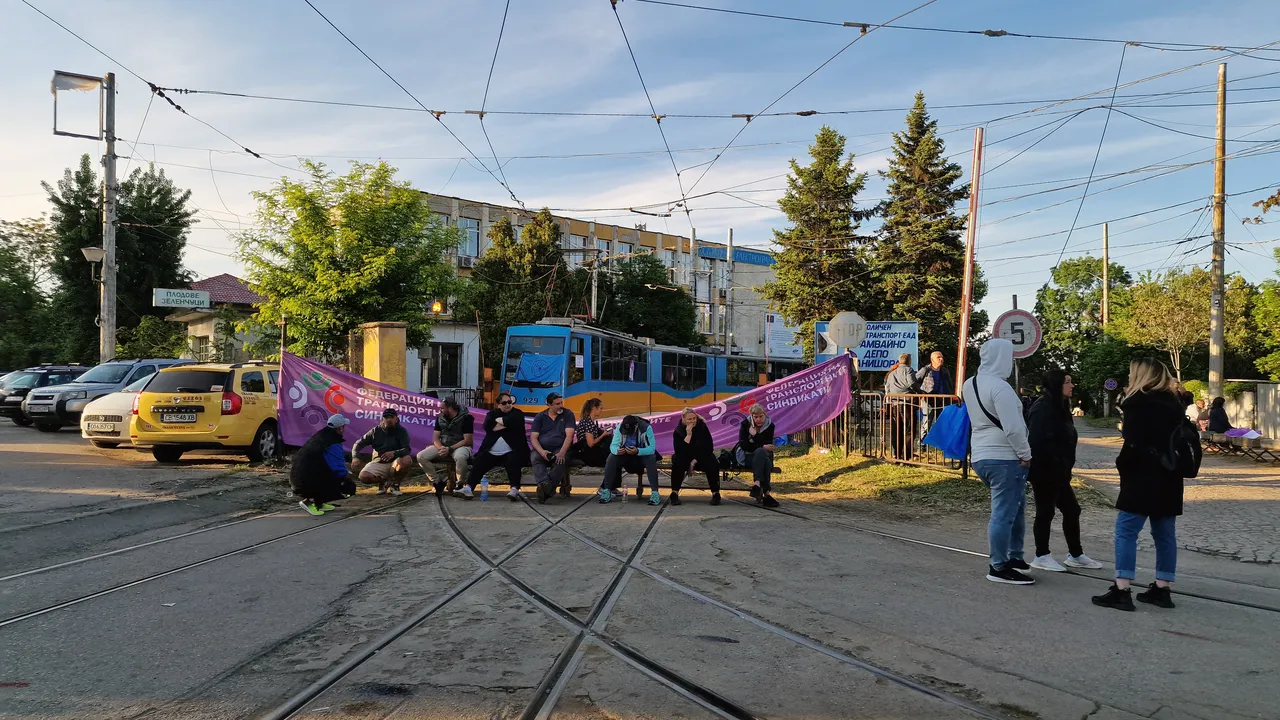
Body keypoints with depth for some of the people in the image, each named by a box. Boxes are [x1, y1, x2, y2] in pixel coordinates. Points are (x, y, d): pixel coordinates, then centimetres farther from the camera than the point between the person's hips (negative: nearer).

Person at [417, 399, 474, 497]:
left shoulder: (466, 418, -11)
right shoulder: (440, 418, 8)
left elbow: (467, 440, -15)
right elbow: (435, 437, 6)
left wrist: (450, 449, -22)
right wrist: (440, 447, -17)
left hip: (460, 446, -6)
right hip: (442, 446, 6)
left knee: (460, 457, -42)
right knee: (421, 456, -16)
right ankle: (438, 482, -4)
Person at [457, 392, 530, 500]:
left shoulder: (517, 413, 8)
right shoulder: (493, 413, 15)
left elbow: (514, 421, -18)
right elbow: (488, 425, -7)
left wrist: (499, 420, -3)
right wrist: (506, 424, -9)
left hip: (510, 452, -3)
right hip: (491, 452, 3)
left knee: (513, 463, -31)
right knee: (478, 463, -16)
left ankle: (515, 489, -39)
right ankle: (468, 487, -23)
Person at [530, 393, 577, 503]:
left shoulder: (568, 414, 8)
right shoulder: (540, 417, 12)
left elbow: (569, 435, -4)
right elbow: (533, 437, 3)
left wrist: (562, 452, -21)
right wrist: (541, 451, -17)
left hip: (560, 449, -1)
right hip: (542, 449, 1)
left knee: (561, 460, -36)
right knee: (534, 457, -33)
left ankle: (544, 487, -42)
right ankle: (546, 485, -52)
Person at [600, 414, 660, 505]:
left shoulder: (646, 428, -25)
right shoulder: (620, 427, -16)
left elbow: (652, 448, -27)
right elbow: (613, 445, -13)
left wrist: (637, 451, -44)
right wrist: (617, 450, -38)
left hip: (642, 454, -2)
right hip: (625, 455, 2)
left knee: (651, 459, -35)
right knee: (611, 458, -25)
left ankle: (654, 493, -32)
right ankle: (607, 491, -17)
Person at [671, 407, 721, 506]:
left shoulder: (702, 427, -8)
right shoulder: (678, 431, -9)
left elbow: (709, 447, -10)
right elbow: (679, 451, -22)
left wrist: (695, 461, -14)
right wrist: (688, 435, -28)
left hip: (702, 457, 1)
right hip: (685, 458, 0)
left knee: (712, 464, -30)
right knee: (678, 463, -33)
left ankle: (716, 493, -23)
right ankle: (674, 494, -26)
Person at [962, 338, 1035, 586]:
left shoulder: (970, 384, 10)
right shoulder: (999, 387, -19)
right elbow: (1013, 428, -22)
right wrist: (1026, 454, -11)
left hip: (981, 456, 10)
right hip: (1004, 458, -10)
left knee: (1016, 506, 22)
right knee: (1004, 513, -2)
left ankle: (1013, 556, 30)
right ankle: (998, 567, 4)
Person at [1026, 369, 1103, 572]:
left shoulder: (1059, 408, 14)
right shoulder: (1043, 408, -18)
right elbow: (1037, 442, -25)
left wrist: (1065, 467, 12)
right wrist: (1053, 465, -20)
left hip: (1058, 472, 10)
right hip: (1044, 472, -10)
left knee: (1071, 510, 13)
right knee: (1045, 512, 0)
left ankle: (1075, 554, 23)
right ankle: (1042, 556, 11)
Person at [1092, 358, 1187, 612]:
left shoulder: (1140, 402, -11)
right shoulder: (1174, 404, 13)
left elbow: (1135, 443, -18)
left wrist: (1122, 464, -4)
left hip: (1144, 479, -8)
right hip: (1169, 479, 8)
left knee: (1126, 531, -6)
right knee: (1165, 534, 10)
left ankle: (1122, 590, -10)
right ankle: (1162, 589, 14)